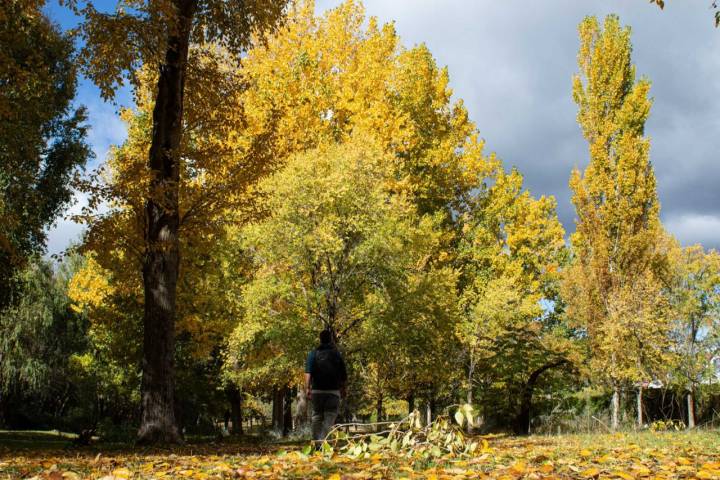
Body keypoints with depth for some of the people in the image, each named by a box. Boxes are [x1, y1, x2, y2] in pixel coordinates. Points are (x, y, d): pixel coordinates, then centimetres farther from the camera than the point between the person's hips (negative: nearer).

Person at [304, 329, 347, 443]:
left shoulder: (313, 354, 3)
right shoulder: (337, 354, 4)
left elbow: (308, 372, -10)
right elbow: (343, 375, 5)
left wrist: (307, 388, -14)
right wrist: (343, 388, 20)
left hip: (317, 391, 1)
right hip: (333, 391, -1)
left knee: (317, 417, 14)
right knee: (329, 418, -2)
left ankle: (316, 442, 14)